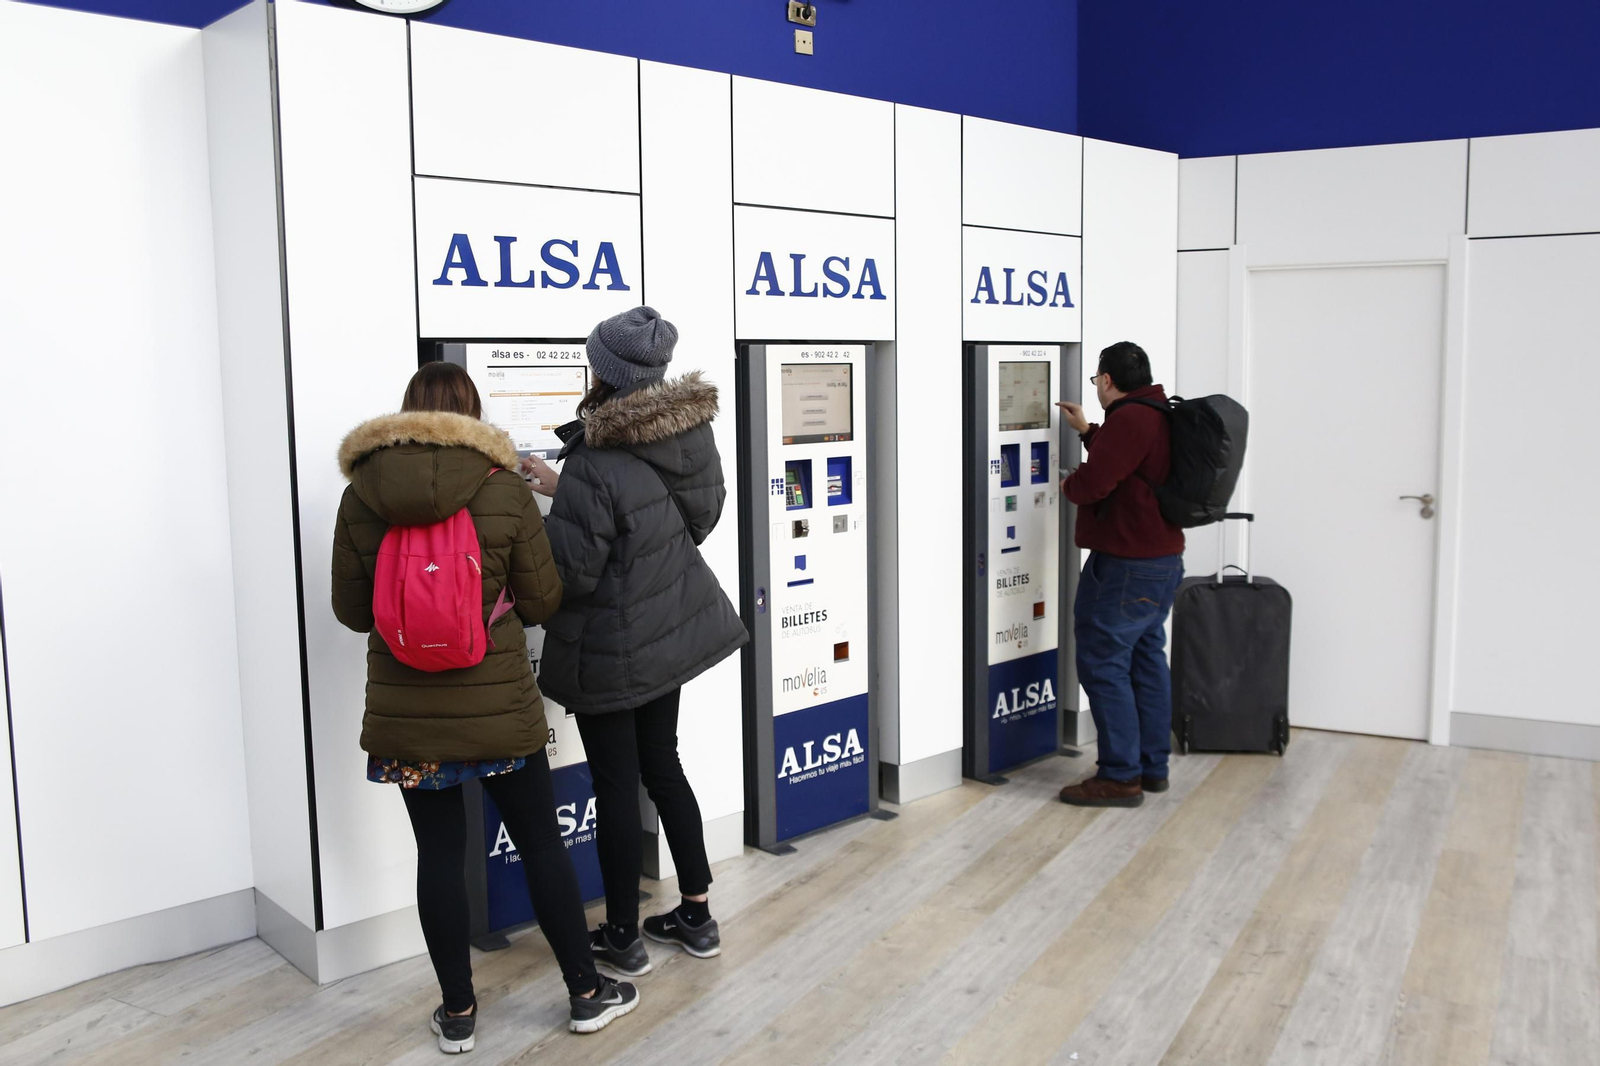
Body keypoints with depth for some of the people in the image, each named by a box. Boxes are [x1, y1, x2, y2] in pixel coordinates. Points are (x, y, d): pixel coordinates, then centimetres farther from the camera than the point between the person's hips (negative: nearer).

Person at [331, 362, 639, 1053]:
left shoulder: (360, 498, -3)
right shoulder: (506, 491, -9)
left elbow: (351, 608, 4)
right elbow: (542, 602, -3)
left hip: (405, 712, 2)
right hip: (498, 705, -1)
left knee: (438, 852, 12)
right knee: (540, 841, 12)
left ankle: (457, 1013, 25)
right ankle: (586, 993, 25)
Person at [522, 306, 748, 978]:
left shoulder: (595, 467, -26)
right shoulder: (691, 437, -3)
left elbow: (568, 574, -21)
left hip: (611, 653, -7)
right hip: (674, 633, 7)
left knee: (616, 786, 7)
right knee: (663, 768, 20)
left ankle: (622, 937, 23)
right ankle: (697, 917, 30)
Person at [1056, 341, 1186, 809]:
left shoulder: (1128, 418, -19)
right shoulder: (1161, 415, 14)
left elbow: (1094, 481, -25)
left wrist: (1069, 484, -4)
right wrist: (1087, 430, 33)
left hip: (1126, 566, -11)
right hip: (1163, 559, 11)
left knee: (1103, 663, -5)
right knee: (1147, 657, 15)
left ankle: (1120, 777, -1)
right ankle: (1153, 766, 23)